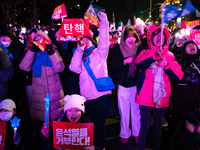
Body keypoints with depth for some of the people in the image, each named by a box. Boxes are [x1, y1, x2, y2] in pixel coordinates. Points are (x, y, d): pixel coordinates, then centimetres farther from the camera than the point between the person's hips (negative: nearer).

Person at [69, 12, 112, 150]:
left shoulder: (100, 53, 8)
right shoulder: (80, 57, 15)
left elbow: (104, 40, -8)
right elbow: (74, 68, -5)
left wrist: (103, 21, -19)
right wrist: (80, 49, -5)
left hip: (101, 95, -3)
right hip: (87, 97, 3)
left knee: (100, 124, 3)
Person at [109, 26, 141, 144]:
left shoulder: (139, 49, 1)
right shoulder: (118, 50, -4)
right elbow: (112, 67, -12)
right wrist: (125, 61, -20)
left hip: (136, 85, 1)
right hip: (123, 85, -1)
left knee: (136, 110, 9)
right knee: (124, 111, 7)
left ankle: (137, 133, 27)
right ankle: (125, 134, 25)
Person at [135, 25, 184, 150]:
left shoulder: (170, 55, 6)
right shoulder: (145, 53, 1)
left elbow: (178, 77, -3)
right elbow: (139, 64, -22)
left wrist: (166, 64, -15)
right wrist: (154, 55, -34)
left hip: (161, 97, 3)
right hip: (146, 96, -2)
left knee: (158, 126, 14)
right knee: (145, 125, -1)